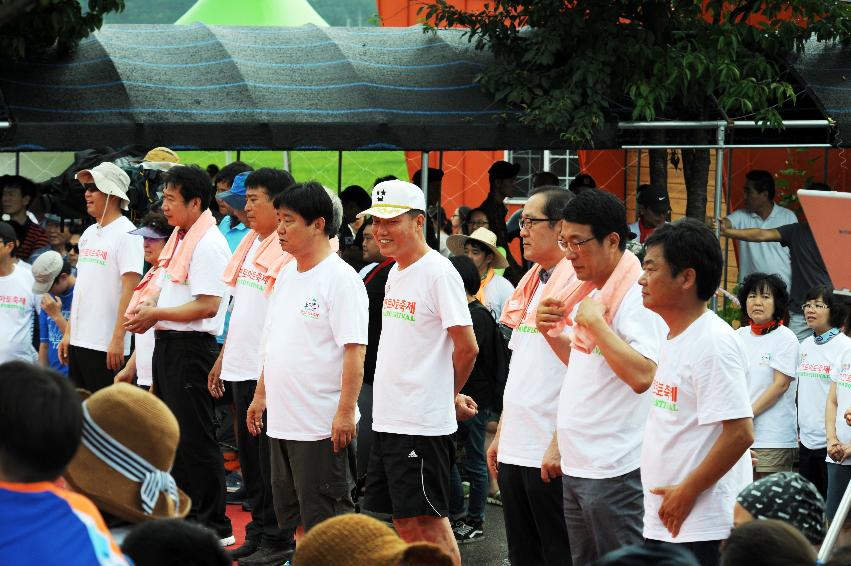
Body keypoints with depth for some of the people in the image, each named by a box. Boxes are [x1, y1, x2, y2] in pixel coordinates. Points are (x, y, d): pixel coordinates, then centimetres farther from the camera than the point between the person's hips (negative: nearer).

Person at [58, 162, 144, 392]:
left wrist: (118, 338, -21)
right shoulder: (89, 234, 17)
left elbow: (130, 290, -15)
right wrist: (68, 332, 17)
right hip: (78, 340, 8)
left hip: (106, 346, -8)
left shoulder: (127, 234, -9)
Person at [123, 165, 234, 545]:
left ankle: (215, 526, 1)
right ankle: (183, 514, 26)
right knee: (172, 434, 16)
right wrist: (147, 309, 5)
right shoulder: (179, 239, 13)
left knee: (195, 438, -5)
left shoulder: (209, 244, -16)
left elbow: (208, 305, -22)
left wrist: (156, 314, -17)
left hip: (192, 345, -10)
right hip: (167, 343, 10)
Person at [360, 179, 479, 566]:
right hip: (387, 418, 9)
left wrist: (449, 396, 2)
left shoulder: (438, 272, -13)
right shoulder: (395, 271, 14)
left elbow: (466, 348, -13)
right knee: (403, 521, 13)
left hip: (422, 420, -9)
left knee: (428, 521, -6)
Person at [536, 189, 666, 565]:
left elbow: (643, 375, -27)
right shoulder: (589, 292, 14)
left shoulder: (637, 297, -15)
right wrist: (551, 332, 9)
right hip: (577, 463, 10)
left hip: (614, 469, -10)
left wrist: (596, 322, -22)